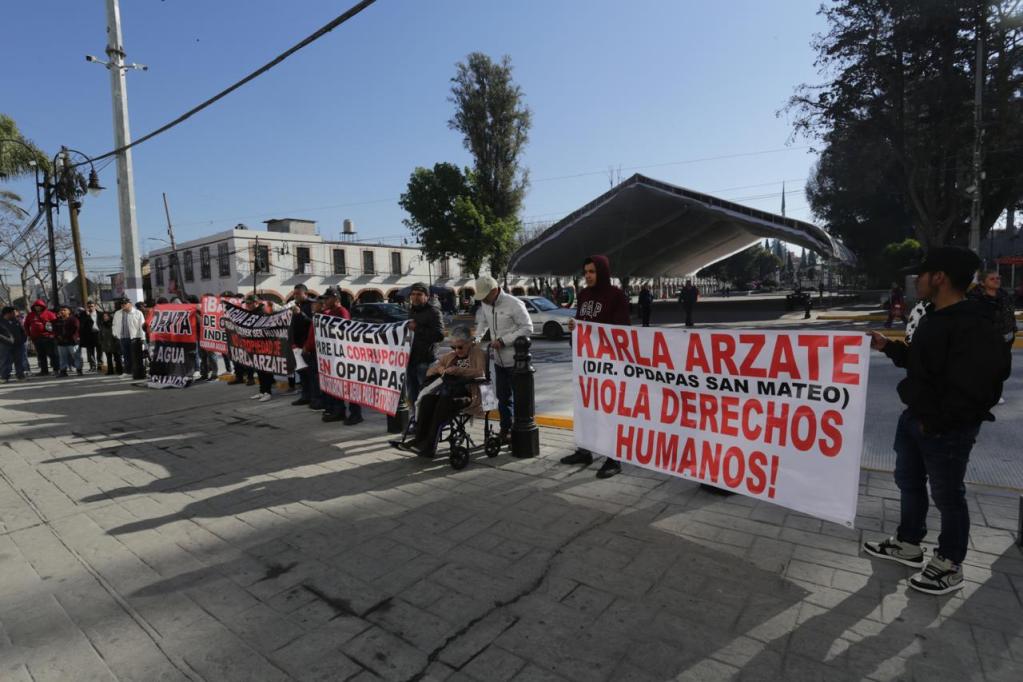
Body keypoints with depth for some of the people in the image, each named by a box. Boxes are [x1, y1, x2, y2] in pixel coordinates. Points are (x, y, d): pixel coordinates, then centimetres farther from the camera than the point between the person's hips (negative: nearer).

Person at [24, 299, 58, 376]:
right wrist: (29, 335, 14)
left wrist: (53, 333, -10)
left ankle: (56, 369, 1)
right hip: (36, 338, 5)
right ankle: (44, 370, 13)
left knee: (52, 354, -3)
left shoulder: (49, 314, -2)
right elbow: (26, 325, 21)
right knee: (41, 355, 8)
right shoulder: (30, 315, 12)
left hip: (48, 337, -5)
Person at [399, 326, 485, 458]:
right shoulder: (450, 356, 22)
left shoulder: (477, 353, 6)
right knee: (427, 399, -24)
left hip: (469, 394, -6)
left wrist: (458, 370, -23)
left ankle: (430, 444, -30)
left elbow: (481, 372, -13)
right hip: (449, 391, 6)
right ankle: (419, 439, -25)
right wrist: (439, 369, -2)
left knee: (444, 401, -33)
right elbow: (429, 372, 22)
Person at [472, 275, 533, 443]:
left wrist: (503, 341, -20)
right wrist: (476, 338, 3)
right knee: (502, 397, 15)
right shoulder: (485, 305, 5)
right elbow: (482, 323, 21)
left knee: (519, 397, 3)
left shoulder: (514, 304, -17)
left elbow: (528, 329, -17)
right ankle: (505, 430, 28)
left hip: (516, 360, -7)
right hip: (499, 360, 7)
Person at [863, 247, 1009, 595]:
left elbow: (976, 390, -26)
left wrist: (935, 423, -20)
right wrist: (888, 346, 9)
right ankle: (908, 544, 39)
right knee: (908, 482, 21)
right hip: (914, 418, 10)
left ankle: (949, 565, 26)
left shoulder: (974, 326, -23)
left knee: (947, 495, 7)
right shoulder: (934, 315, 9)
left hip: (947, 430, -10)